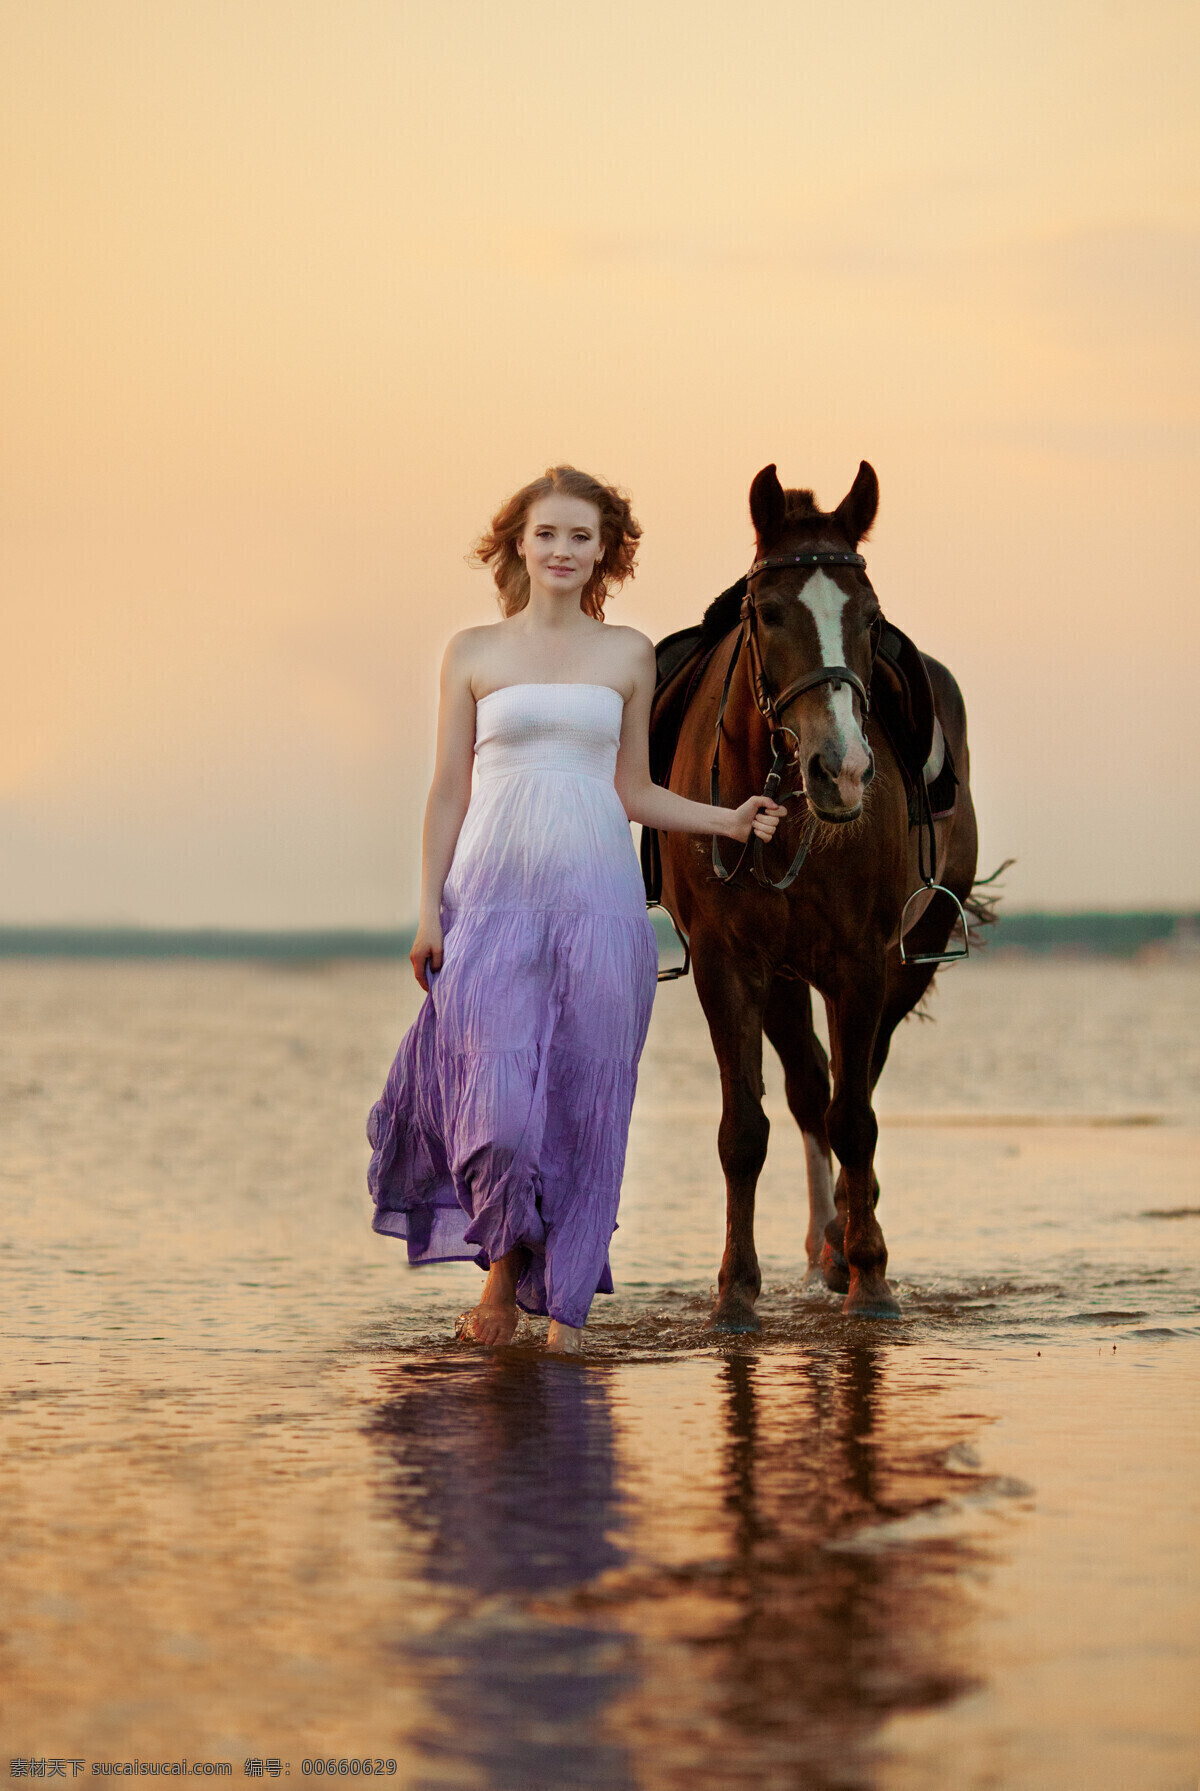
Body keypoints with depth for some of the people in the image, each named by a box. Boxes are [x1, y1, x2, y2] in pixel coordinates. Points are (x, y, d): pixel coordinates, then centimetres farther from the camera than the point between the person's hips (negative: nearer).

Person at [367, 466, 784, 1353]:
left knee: (586, 1096, 1)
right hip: (494, 892, -1)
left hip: (597, 896, 1)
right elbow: (450, 789, 6)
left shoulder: (628, 655, 10)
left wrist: (724, 820, 3)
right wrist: (428, 907, -1)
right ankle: (503, 1259, 14)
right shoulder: (473, 653, 6)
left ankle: (565, 1302, 12)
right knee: (496, 1091, -11)